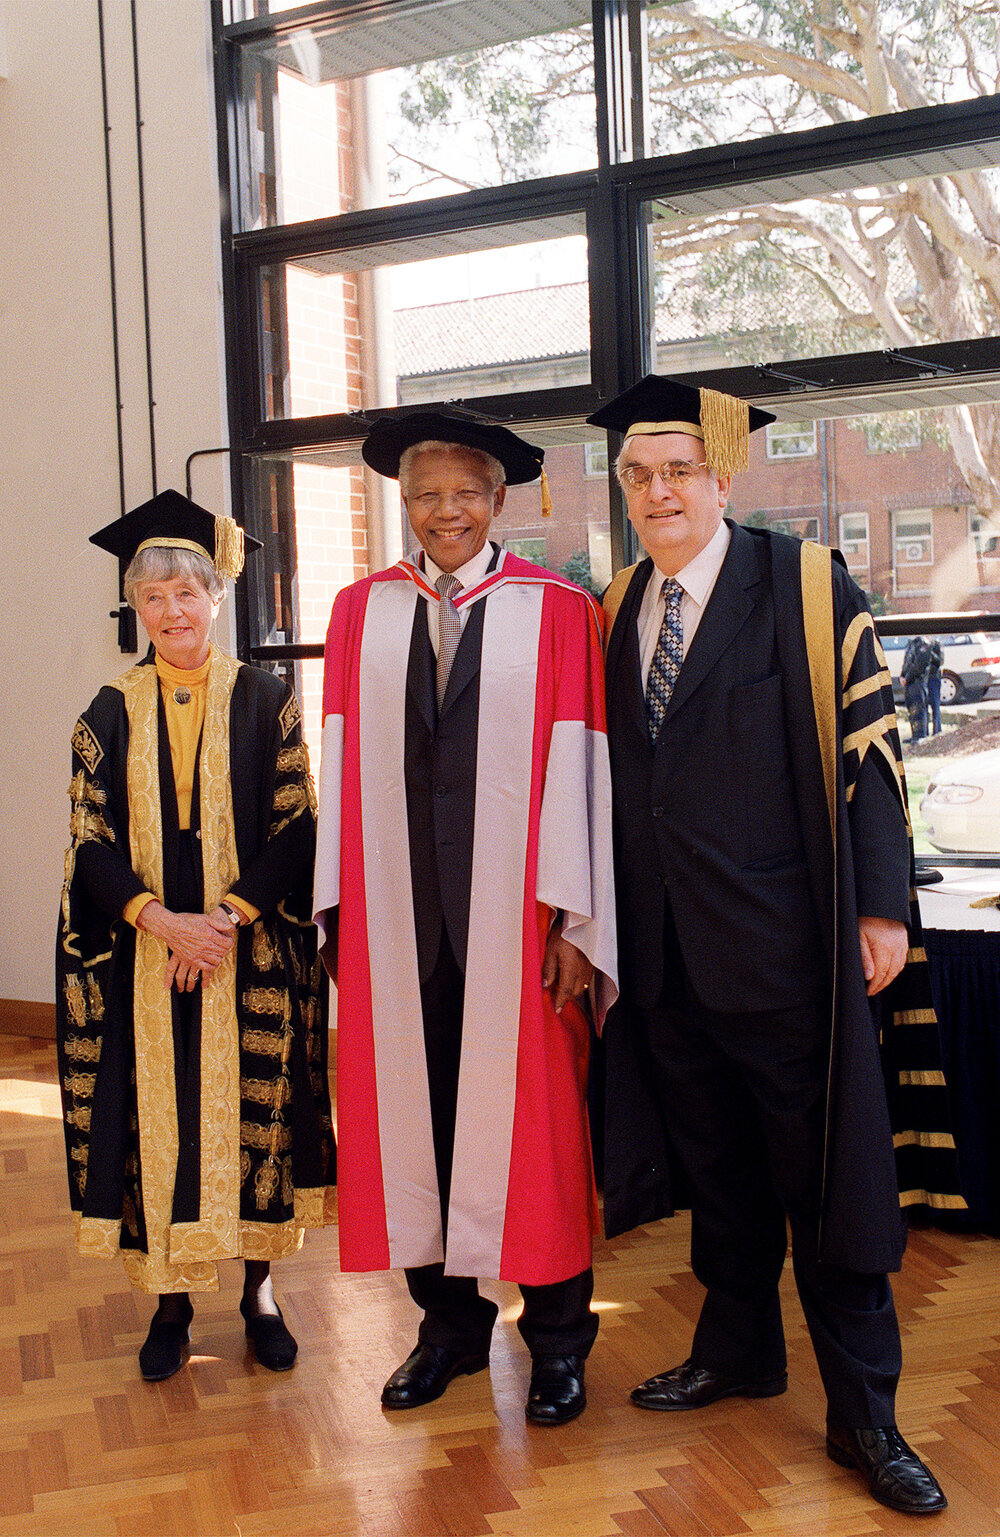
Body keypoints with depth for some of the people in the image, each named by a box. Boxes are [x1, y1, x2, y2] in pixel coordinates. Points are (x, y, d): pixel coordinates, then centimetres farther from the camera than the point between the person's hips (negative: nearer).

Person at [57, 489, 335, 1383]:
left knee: (256, 1109, 4)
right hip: (143, 962, 1)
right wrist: (159, 920, -14)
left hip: (252, 952, -1)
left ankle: (260, 1290, 19)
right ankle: (171, 1299, 18)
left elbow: (296, 825, -3)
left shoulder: (266, 701, 2)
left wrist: (229, 916, -15)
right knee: (159, 1117, 4)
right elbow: (91, 842, 1)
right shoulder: (111, 715, 6)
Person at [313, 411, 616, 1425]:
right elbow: (343, 762, 7)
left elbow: (576, 766, -4)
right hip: (395, 908, 3)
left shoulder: (556, 611, -1)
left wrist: (574, 917, -9)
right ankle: (450, 1321, 27)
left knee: (529, 1110, 5)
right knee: (414, 1103, 9)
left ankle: (555, 1336, 22)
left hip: (512, 909, -2)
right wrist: (340, 907, 2)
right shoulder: (360, 610, 8)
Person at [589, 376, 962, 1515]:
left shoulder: (807, 586, -5)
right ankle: (737, 1352, 33)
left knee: (823, 1169, 3)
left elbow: (868, 739, -7)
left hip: (780, 939, -4)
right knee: (715, 1163, 16)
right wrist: (606, 914, 10)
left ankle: (862, 1412, 16)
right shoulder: (616, 611, 9)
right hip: (664, 948, 5)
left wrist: (881, 903, -11)